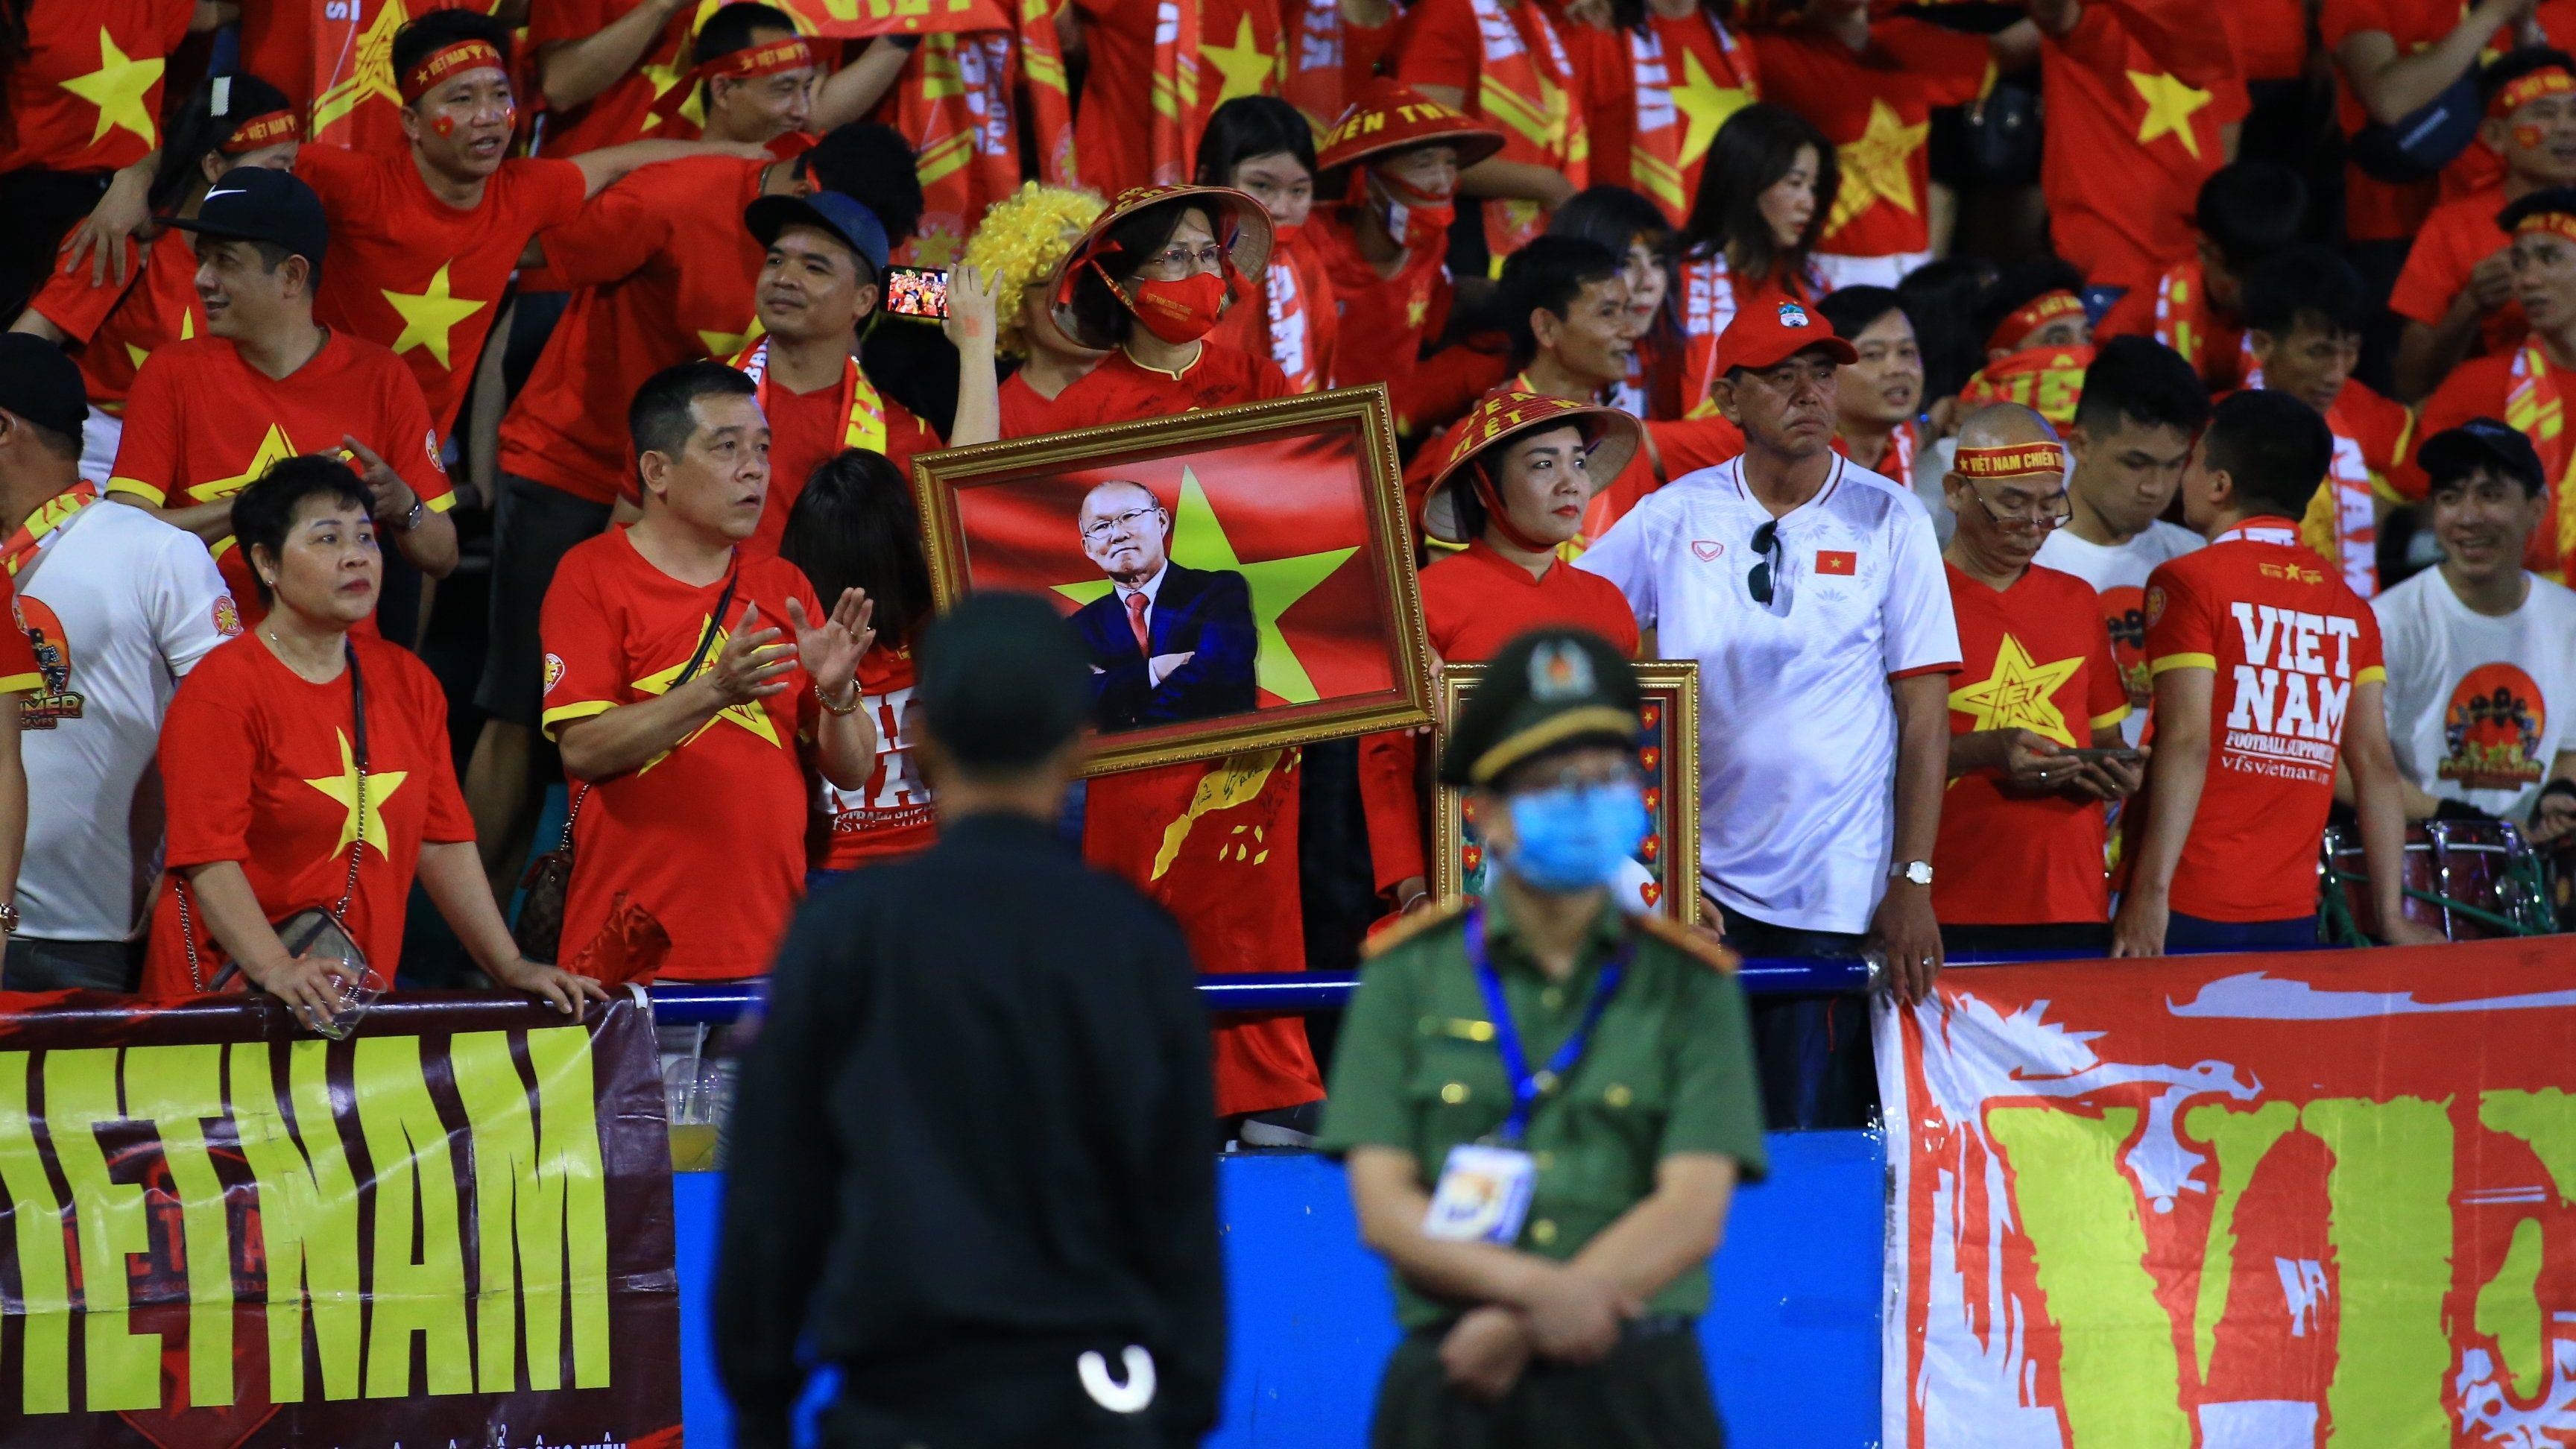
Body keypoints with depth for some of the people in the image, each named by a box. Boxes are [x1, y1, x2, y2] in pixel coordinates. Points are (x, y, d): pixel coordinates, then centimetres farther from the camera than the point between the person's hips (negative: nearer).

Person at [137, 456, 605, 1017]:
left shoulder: (408, 682, 13)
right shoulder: (221, 691, -7)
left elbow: (444, 842, 13)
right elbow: (208, 856, -16)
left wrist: (511, 967, 4)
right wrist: (276, 970, -30)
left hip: (362, 1001, 5)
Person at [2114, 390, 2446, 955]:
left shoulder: (2188, 583, -4)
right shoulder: (2348, 604, 10)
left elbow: (2188, 742, -13)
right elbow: (2376, 763, 7)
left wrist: (2151, 893, -16)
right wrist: (2391, 914, 10)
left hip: (2192, 910, -5)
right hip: (2292, 917, 5)